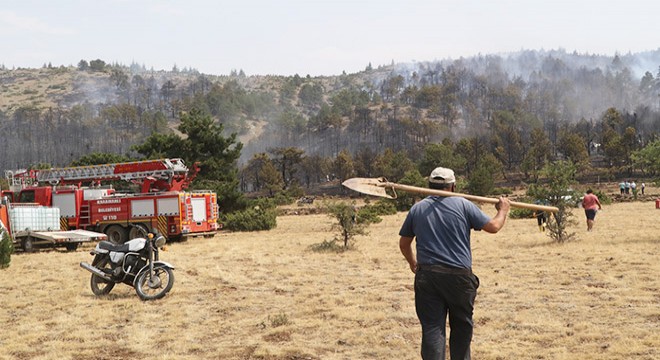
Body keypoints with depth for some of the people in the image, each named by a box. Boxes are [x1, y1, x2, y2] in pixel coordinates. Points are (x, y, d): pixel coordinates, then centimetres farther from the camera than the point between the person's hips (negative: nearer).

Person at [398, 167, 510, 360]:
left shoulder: (417, 208, 8)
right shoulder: (463, 205, 0)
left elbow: (404, 243, 16)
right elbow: (493, 227, 2)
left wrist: (412, 262, 35)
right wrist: (503, 210, 22)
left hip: (427, 276, 2)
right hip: (459, 275, -1)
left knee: (432, 327, 1)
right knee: (462, 326, 16)